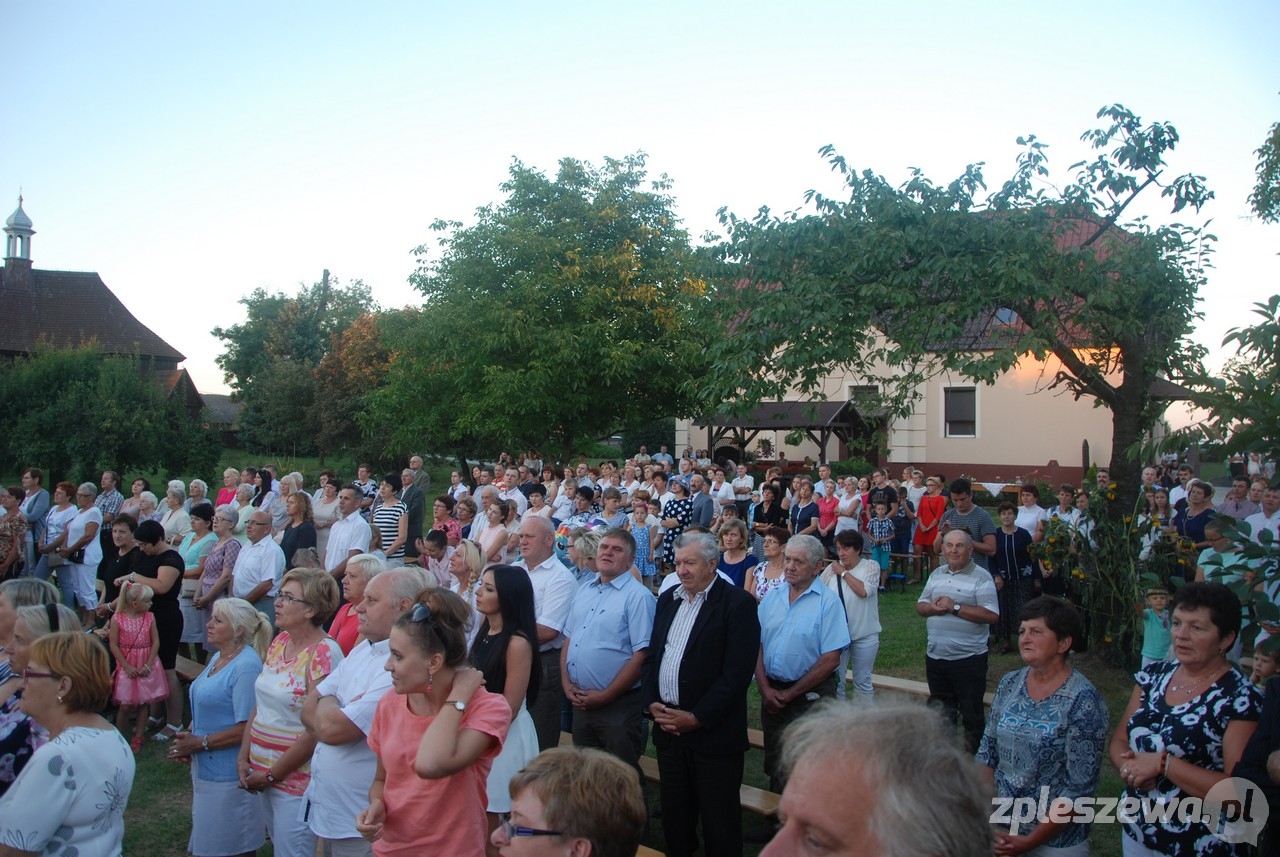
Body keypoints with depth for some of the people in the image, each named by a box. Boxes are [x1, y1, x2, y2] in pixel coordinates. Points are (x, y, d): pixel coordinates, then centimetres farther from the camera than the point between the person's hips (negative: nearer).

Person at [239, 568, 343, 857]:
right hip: (262, 772, 8)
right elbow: (260, 705, 11)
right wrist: (243, 758, 3)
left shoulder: (324, 654, -20)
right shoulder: (280, 642, 4)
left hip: (296, 778, -8)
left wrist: (272, 774, -14)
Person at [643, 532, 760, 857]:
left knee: (719, 822, 5)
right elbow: (651, 656, 14)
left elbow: (738, 672, -16)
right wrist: (652, 703, -2)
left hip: (713, 732, -6)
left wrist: (697, 718, -16)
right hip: (668, 727, 6)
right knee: (674, 817, 14)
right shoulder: (668, 599, 12)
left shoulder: (737, 603, -10)